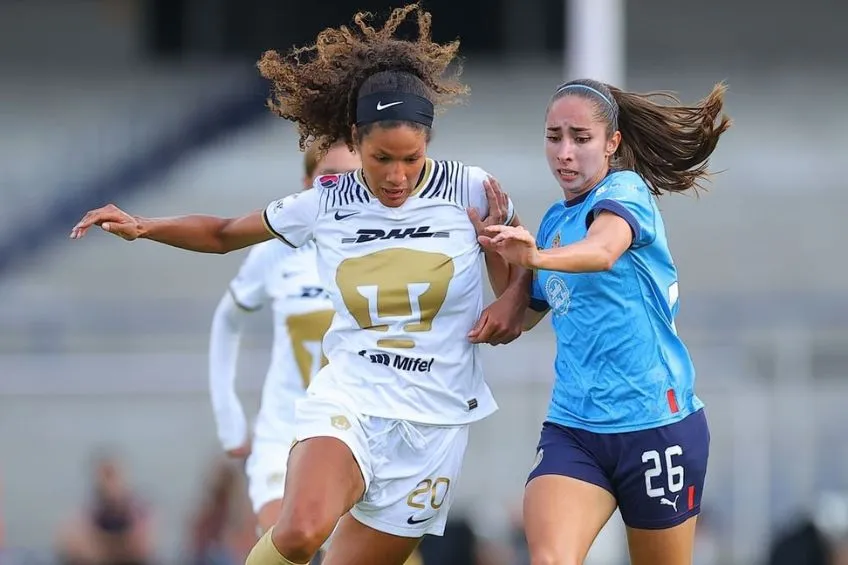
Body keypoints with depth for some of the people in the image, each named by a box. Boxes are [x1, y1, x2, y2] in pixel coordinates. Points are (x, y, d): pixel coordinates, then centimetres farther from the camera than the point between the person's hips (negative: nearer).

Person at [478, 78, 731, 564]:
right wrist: (498, 247, 7)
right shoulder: (554, 221, 13)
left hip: (656, 421, -5)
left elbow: (602, 250, -33)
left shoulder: (626, 191, -9)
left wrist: (537, 257, -53)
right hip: (572, 427, 5)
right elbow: (523, 316, 23)